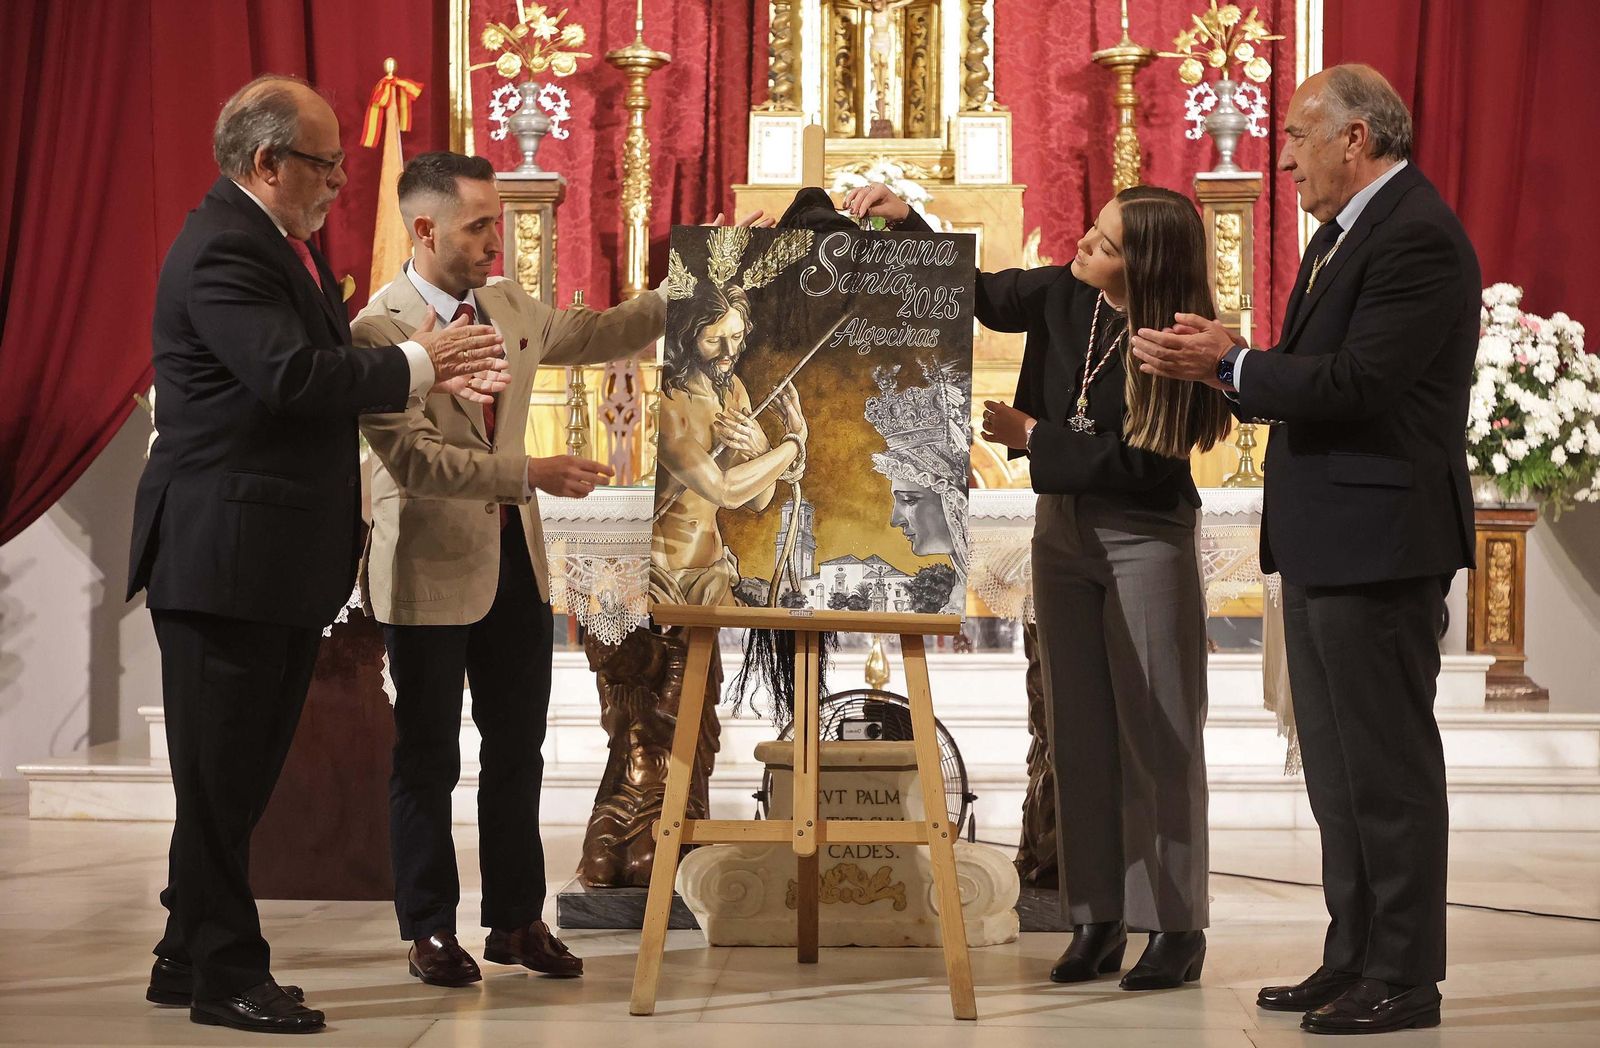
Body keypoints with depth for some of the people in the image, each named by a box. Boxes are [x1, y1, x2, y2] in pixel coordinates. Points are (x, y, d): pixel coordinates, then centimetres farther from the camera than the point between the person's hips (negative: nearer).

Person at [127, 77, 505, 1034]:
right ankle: (226, 977, 8)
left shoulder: (283, 243, 17)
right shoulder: (223, 250, -17)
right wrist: (417, 364, -19)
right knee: (222, 776, -1)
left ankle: (189, 959, 26)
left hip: (282, 564, 10)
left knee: (239, 775, 16)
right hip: (225, 558, -10)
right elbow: (291, 374, -27)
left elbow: (318, 362, 17)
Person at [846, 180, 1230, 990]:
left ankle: (1176, 927, 4)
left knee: (1156, 733, -2)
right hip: (1064, 528, 6)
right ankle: (1097, 921, 12)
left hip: (1146, 539, -6)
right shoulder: (1062, 296, -3)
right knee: (1079, 731, 7)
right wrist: (905, 223, -2)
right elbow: (975, 295, 10)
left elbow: (1134, 462, -20)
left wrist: (1031, 437, -15)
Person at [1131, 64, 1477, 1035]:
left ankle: (1405, 979, 6)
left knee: (1388, 763, -3)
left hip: (1379, 541, -10)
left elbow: (1354, 382, -24)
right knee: (1337, 766, 15)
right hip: (1325, 543, 10)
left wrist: (1228, 363, -16)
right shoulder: (1342, 233, 16)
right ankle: (1353, 961, 24)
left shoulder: (1417, 237, -16)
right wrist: (1219, 360, -1)